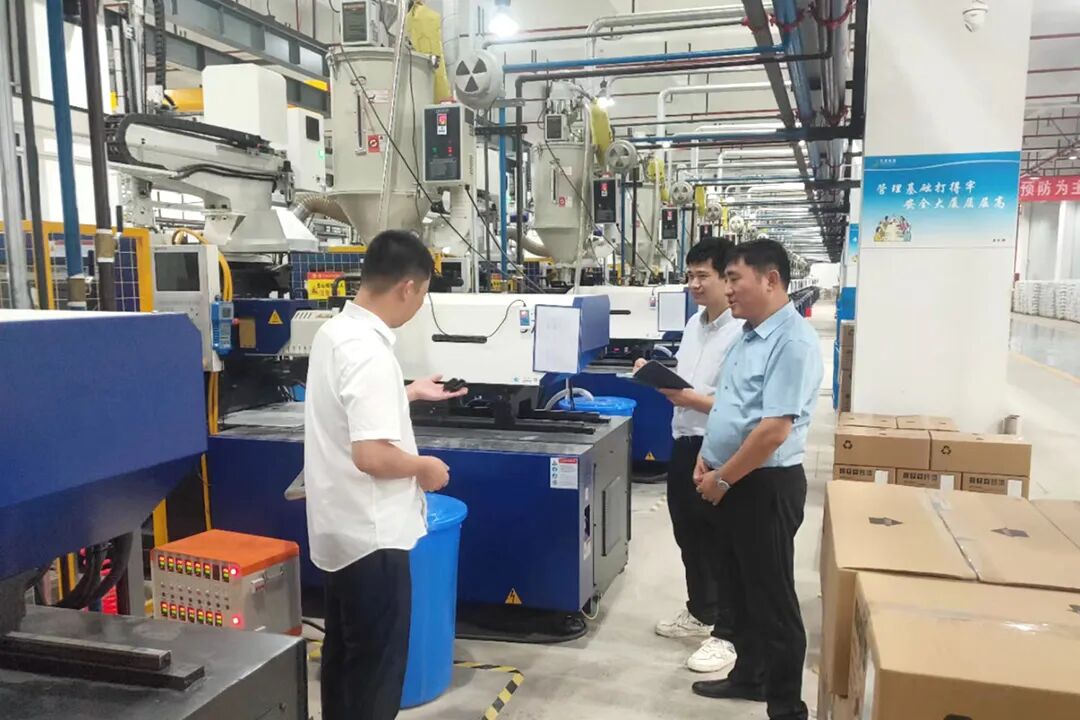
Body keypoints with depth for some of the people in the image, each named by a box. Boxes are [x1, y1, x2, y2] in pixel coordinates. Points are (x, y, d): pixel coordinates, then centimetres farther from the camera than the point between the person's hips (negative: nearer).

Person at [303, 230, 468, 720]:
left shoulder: (334, 332, 5)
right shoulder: (369, 352, -25)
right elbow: (370, 455, -31)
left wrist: (410, 393, 23)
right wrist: (424, 467, -14)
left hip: (341, 528, 10)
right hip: (370, 534, -10)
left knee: (345, 652, 23)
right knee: (377, 664, 6)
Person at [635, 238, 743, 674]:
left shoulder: (741, 331, -20)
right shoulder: (694, 324, 10)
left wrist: (691, 399, -25)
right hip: (685, 442, 9)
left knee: (720, 543, 4)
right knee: (688, 535, 21)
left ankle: (726, 635, 20)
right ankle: (700, 612, 41)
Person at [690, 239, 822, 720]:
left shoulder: (793, 341, -20)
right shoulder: (749, 334, 11)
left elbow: (774, 429, -26)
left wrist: (722, 479, -18)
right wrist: (707, 460, 8)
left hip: (765, 485, -9)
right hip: (732, 481, 9)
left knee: (772, 598, 4)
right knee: (740, 587, 21)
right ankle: (749, 676, 39)